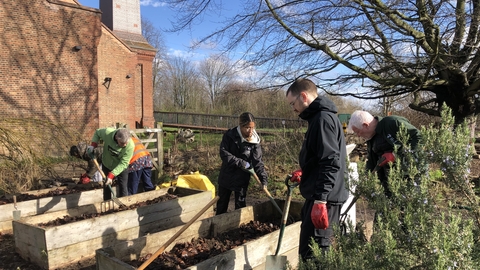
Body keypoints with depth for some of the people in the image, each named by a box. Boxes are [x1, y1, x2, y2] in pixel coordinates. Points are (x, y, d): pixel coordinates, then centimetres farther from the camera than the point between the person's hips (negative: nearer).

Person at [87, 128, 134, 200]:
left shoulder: (130, 145, -37)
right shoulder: (107, 133, -33)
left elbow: (123, 163, -30)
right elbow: (97, 132, -7)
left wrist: (111, 175, -36)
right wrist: (93, 145, -19)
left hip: (121, 168, -2)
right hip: (106, 164, 2)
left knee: (123, 189, 1)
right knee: (106, 187, 16)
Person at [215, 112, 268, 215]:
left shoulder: (255, 141, -12)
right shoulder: (230, 135, -13)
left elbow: (258, 161, -13)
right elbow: (223, 153, -19)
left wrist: (263, 179, -24)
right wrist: (241, 163, -24)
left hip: (242, 177, -1)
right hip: (227, 175, 1)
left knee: (240, 206, 7)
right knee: (222, 204, 16)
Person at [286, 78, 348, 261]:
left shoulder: (323, 118, -15)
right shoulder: (318, 117, 17)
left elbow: (330, 162, -25)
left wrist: (320, 200, -28)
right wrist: (304, 173, 20)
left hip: (324, 198, -11)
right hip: (320, 195, 11)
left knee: (313, 254, -5)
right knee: (315, 250, 19)